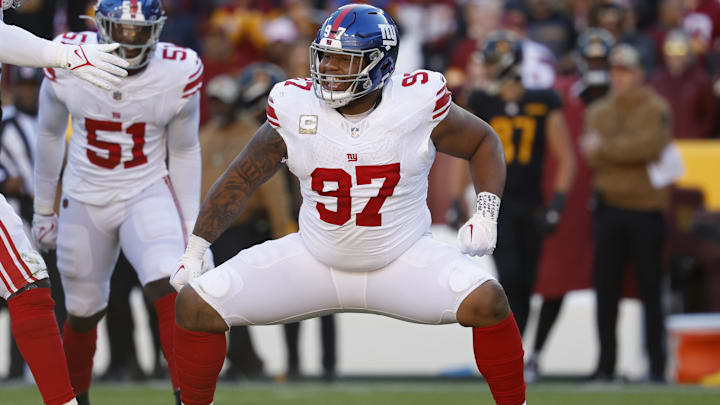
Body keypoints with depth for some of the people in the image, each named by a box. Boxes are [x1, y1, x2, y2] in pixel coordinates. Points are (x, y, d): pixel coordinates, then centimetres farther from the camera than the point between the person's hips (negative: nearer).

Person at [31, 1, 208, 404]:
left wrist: (192, 227, 2)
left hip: (148, 194, -1)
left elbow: (185, 153, 0)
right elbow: (50, 135, 4)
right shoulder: (67, 64, -14)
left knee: (169, 291, -25)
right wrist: (43, 208, 13)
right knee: (83, 312, 12)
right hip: (84, 200, 1)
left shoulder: (178, 75, -15)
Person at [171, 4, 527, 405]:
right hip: (314, 263, 2)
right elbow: (242, 178, 2)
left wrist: (486, 214, -12)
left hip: (403, 261, -2)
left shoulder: (419, 104, -16)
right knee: (196, 305, -10)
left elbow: (483, 142, 2)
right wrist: (195, 250, 0)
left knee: (486, 301, -28)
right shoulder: (295, 108, -12)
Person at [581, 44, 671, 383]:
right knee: (606, 288, 3)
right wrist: (627, 151, -14)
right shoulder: (599, 112, 14)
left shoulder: (656, 110, 0)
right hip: (609, 206, 4)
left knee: (650, 289, -3)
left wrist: (604, 147, -12)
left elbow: (649, 145, -17)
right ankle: (606, 364, 9)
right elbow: (592, 157, 1)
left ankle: (656, 364, 1)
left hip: (646, 210, -4)